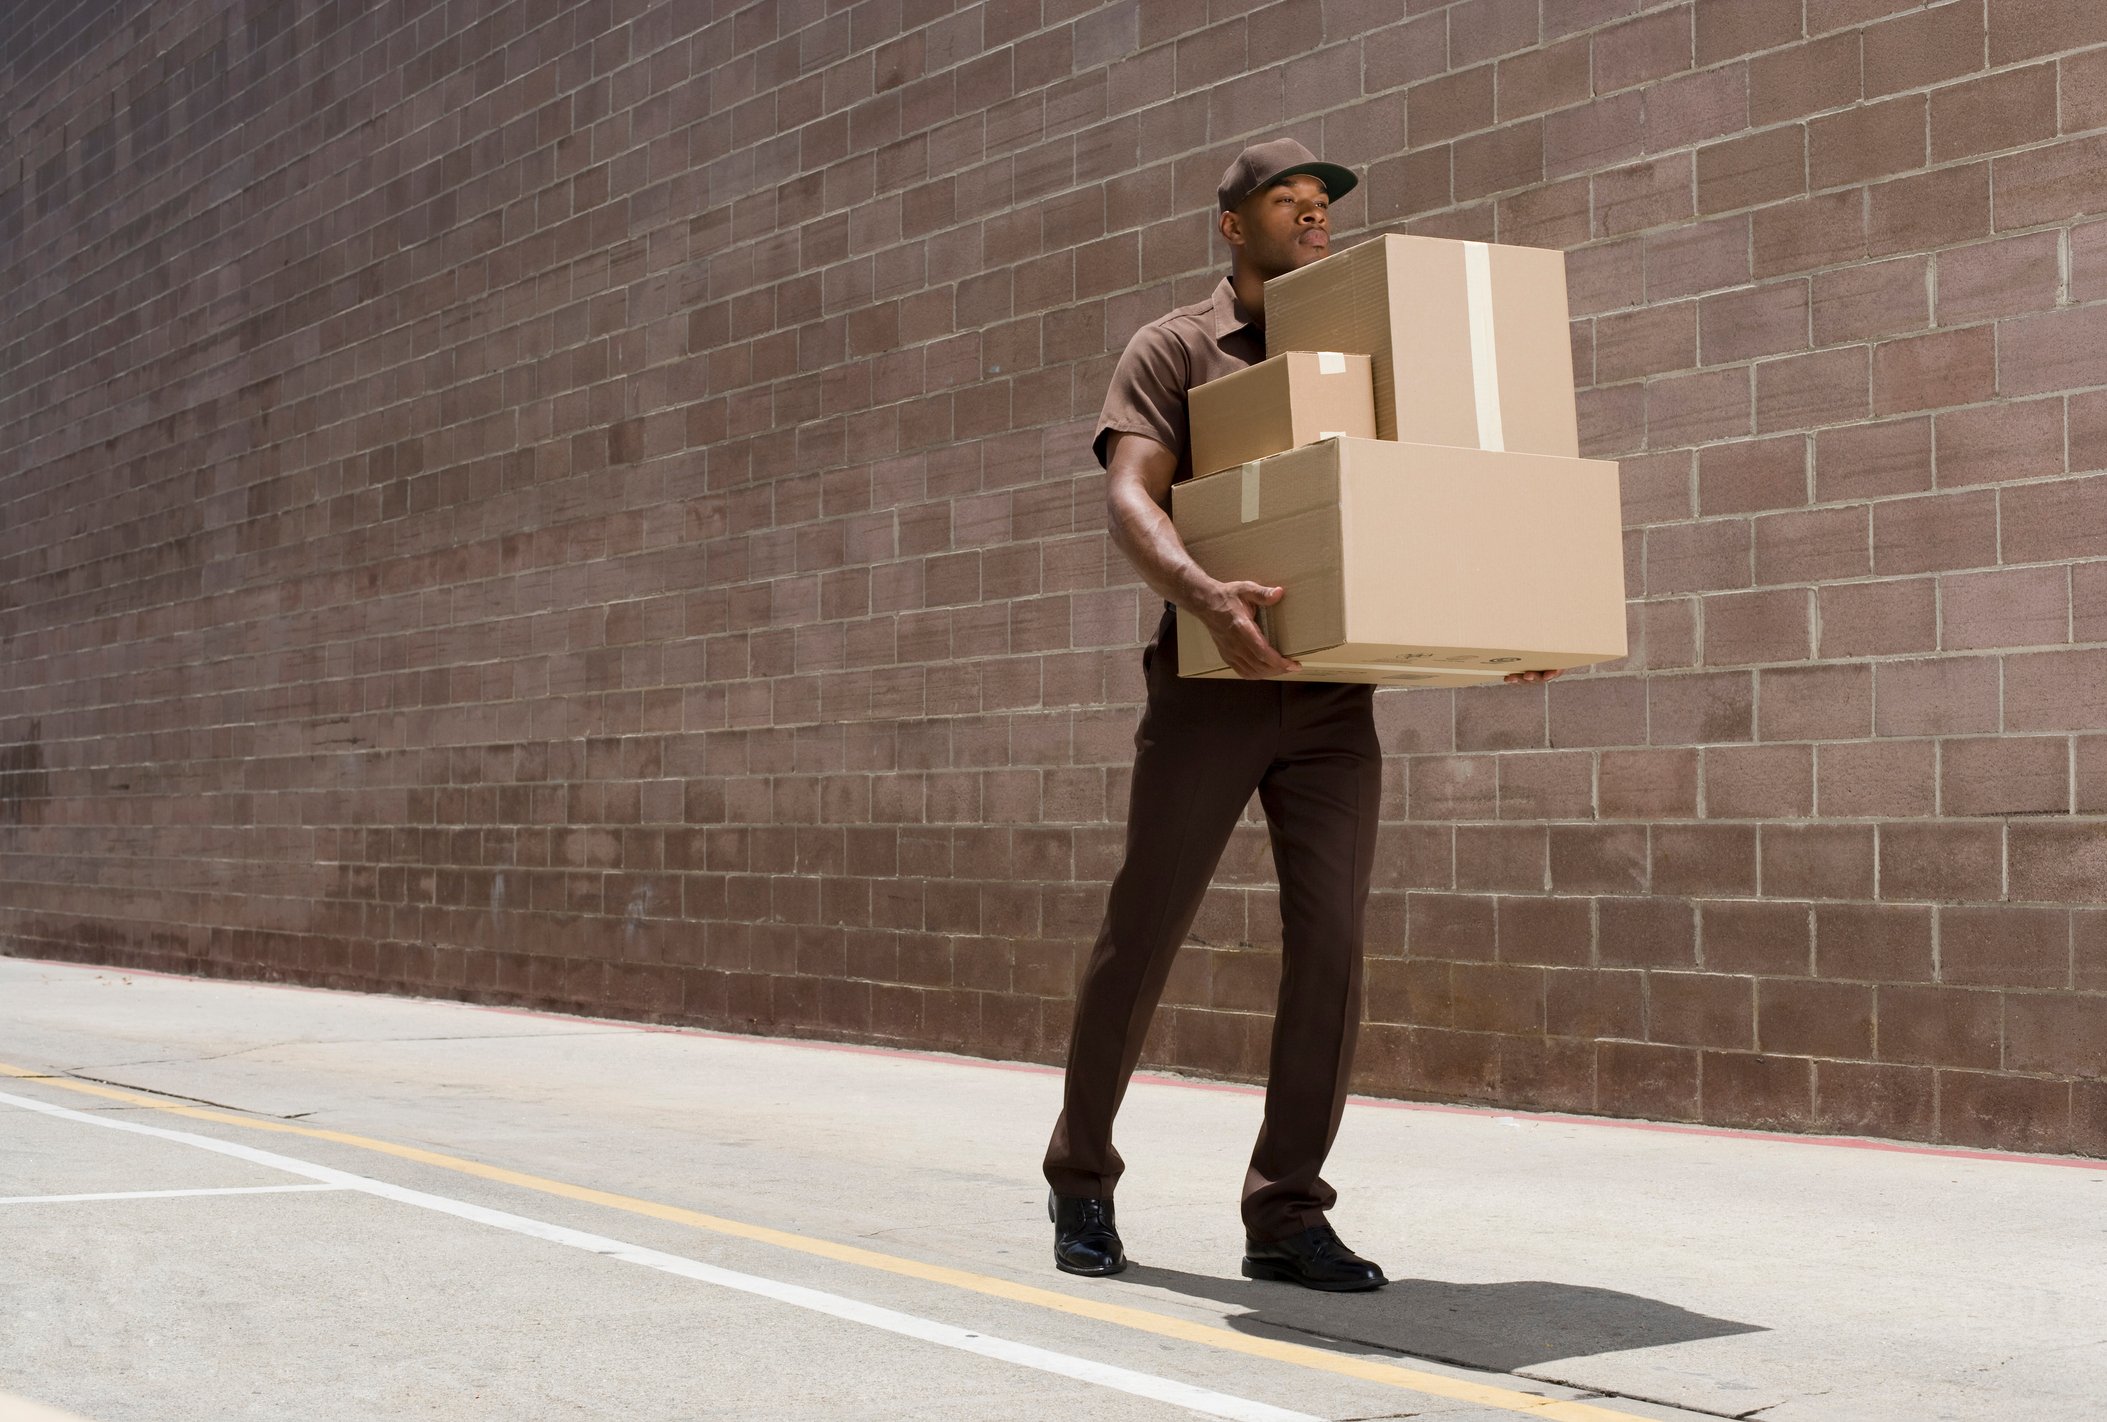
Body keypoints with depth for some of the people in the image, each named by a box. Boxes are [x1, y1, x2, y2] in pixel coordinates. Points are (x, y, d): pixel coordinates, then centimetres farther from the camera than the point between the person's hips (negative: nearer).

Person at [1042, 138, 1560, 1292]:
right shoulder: (1172, 351, 4)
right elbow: (1132, 500, -12)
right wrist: (1204, 594, -33)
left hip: (1333, 693, 3)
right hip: (1207, 687, -3)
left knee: (1330, 942, -5)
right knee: (1141, 934, 2)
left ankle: (1286, 1216, 3)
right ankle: (1081, 1184, 19)